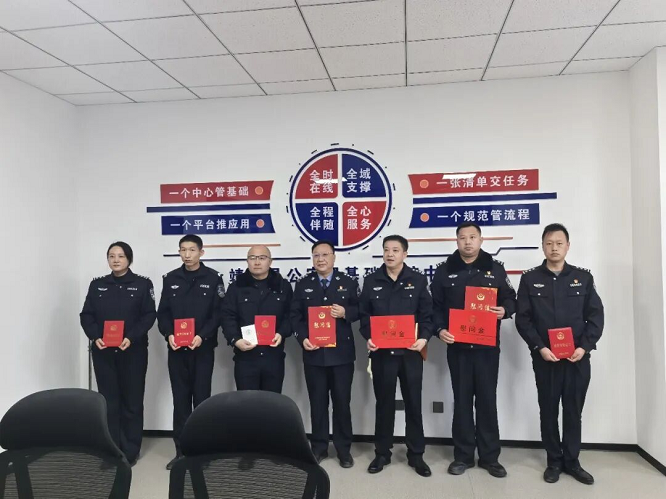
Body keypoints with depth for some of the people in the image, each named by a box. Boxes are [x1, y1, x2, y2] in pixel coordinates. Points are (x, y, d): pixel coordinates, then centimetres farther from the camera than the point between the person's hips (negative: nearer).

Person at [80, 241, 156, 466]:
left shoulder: (143, 284, 0)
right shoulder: (97, 285, 10)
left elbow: (149, 315, -5)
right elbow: (86, 315, 6)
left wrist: (131, 338, -18)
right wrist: (95, 337, -11)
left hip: (133, 351, -2)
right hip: (103, 352, 3)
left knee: (132, 400, 4)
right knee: (108, 401, 7)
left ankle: (130, 452, 15)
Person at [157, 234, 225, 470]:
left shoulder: (213, 278, -1)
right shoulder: (170, 279, 8)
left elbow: (218, 313, -5)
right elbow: (163, 312, 6)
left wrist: (202, 336, -17)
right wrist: (168, 335, -11)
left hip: (203, 348, -3)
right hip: (176, 348, 3)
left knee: (201, 398, 4)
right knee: (180, 399, 8)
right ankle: (181, 450, 18)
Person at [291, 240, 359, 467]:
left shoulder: (348, 283, 4)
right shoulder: (303, 285, 7)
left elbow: (361, 310, 5)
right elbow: (295, 316, 5)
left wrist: (345, 312, -15)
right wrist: (303, 338, -10)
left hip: (341, 353, -1)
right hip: (314, 353, 1)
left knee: (342, 402, 6)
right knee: (317, 402, 9)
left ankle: (344, 449, 20)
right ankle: (319, 447, 23)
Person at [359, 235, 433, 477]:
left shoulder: (418, 280, 3)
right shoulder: (371, 281, 5)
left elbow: (427, 314, 1)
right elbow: (364, 314, 5)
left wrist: (424, 337, -13)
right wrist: (368, 338, -9)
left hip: (410, 352, 0)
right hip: (381, 352, 1)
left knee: (413, 403, 8)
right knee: (384, 404, 11)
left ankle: (416, 455, 23)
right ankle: (382, 453, 24)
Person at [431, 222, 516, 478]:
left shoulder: (495, 268, 4)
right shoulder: (444, 271, 4)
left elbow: (510, 298, 8)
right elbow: (435, 306, 5)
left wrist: (504, 310, -14)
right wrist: (440, 329, -11)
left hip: (487, 345, 0)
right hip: (457, 345, 0)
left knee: (487, 400, 7)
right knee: (462, 400, 8)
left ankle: (490, 457, 20)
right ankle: (463, 455, 19)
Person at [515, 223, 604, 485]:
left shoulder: (583, 277, 5)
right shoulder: (530, 279, 1)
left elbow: (596, 315, 2)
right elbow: (522, 318, -2)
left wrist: (584, 346, -10)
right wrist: (539, 347, -13)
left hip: (578, 357, 1)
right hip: (545, 358, -1)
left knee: (574, 410, 10)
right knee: (548, 410, 7)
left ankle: (572, 461, 24)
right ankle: (554, 461, 22)